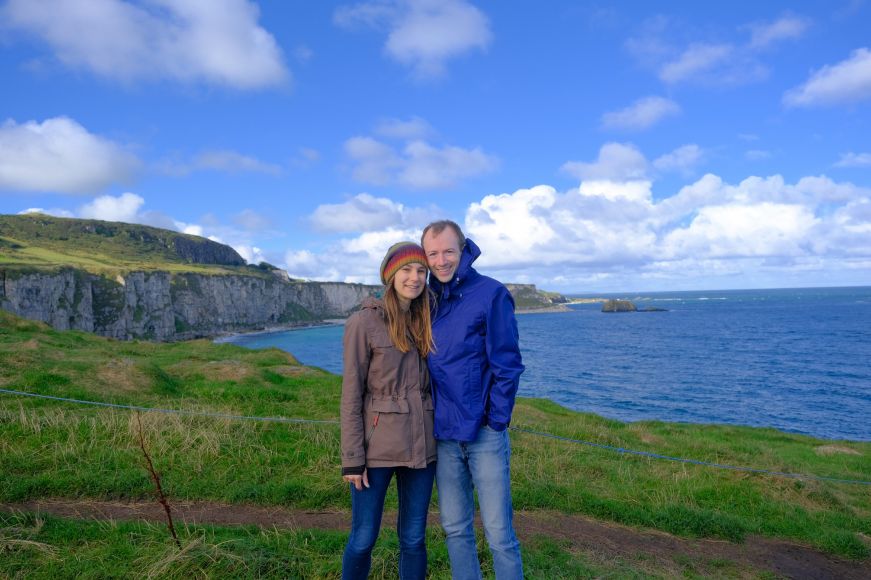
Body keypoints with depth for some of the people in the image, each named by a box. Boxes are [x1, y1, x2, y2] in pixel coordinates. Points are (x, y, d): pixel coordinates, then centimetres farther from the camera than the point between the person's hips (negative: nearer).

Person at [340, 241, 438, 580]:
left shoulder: (424, 323, 7)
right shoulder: (363, 322, -8)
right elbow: (351, 395, -9)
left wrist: (438, 440, 10)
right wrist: (352, 459, -10)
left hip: (421, 447, 5)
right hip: (378, 447, -4)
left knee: (414, 538, 13)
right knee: (363, 539, 8)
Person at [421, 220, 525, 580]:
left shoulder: (491, 294, -8)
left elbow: (507, 365, -8)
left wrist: (495, 421, -9)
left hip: (485, 434, -5)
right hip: (444, 435, 5)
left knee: (499, 533, 4)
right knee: (455, 529, 16)